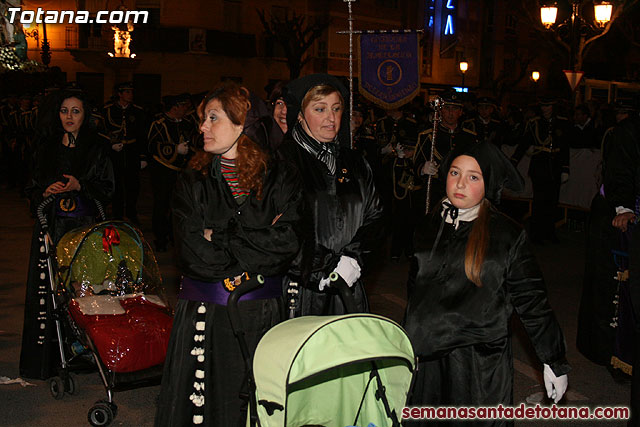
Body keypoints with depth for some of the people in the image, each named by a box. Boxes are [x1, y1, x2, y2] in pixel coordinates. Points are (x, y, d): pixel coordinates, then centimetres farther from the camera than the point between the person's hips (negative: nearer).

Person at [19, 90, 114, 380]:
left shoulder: (97, 147, 4)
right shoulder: (46, 146, 11)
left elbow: (107, 188, 4)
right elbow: (32, 189, 14)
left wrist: (79, 186, -12)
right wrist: (45, 192, -7)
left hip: (84, 225, -2)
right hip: (51, 225, 2)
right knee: (48, 286, -2)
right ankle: (46, 356, 7)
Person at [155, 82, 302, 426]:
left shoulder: (280, 178, 2)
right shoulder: (192, 181, 4)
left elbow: (287, 242, -12)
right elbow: (193, 252, -9)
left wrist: (221, 240, -12)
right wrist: (256, 244, -9)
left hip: (262, 311, 0)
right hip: (204, 311, 1)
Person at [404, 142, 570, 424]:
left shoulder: (508, 235, -5)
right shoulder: (430, 228, 7)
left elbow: (531, 300, -3)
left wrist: (554, 361, -1)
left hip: (481, 367, -4)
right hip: (426, 359, 4)